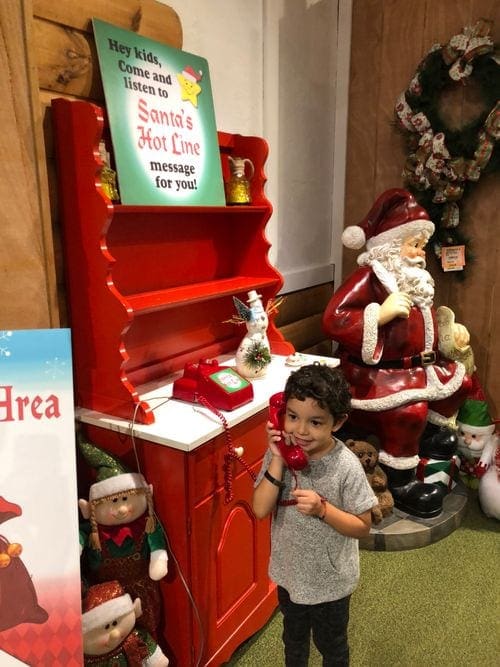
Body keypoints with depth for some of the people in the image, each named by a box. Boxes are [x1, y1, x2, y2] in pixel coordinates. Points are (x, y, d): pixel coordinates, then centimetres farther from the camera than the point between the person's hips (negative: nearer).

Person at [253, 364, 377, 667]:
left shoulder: (346, 467, -28)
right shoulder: (281, 452, -18)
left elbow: (362, 527, -19)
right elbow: (260, 510, -21)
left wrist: (322, 509, -35)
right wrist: (278, 461, -30)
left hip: (329, 580, -3)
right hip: (289, 572, 4)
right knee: (294, 638, 32)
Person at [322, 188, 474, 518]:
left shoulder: (416, 278, 11)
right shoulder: (369, 277, -18)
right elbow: (333, 320, -30)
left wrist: (452, 331, 12)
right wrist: (382, 313, -32)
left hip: (418, 366, 10)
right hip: (375, 371, -10)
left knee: (461, 379, 19)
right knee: (410, 409, -32)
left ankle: (432, 433, 39)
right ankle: (400, 482, -10)